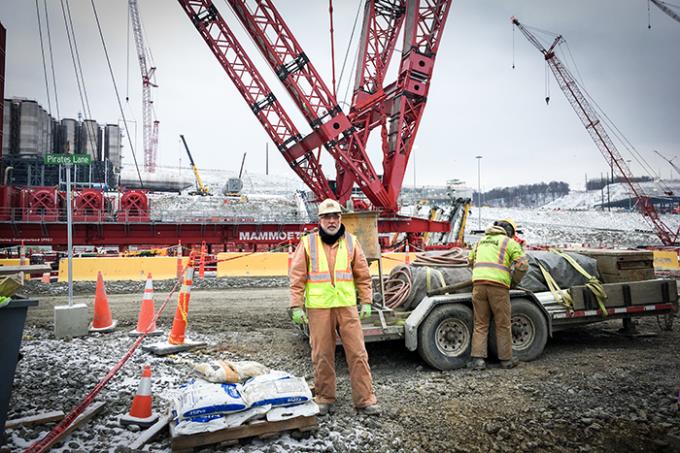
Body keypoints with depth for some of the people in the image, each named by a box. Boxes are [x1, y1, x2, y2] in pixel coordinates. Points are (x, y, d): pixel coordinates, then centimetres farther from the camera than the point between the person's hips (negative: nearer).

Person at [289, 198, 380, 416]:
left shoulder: (351, 242, 7)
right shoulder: (307, 243, 2)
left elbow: (363, 275, 10)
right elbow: (297, 277, 1)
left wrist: (366, 302, 5)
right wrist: (296, 306, -3)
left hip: (347, 306, 1)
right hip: (318, 308, -1)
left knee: (357, 353, 2)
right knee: (322, 356, 7)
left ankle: (365, 400, 12)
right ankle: (325, 398, 23)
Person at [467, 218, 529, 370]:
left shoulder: (481, 241, 23)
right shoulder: (510, 243, 9)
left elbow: (471, 261, 33)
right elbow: (522, 265, 0)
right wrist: (514, 282, 15)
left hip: (478, 283, 4)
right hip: (498, 285, -3)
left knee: (480, 324, 8)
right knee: (503, 325, 9)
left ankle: (478, 359, 2)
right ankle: (506, 359, 18)